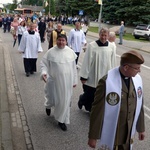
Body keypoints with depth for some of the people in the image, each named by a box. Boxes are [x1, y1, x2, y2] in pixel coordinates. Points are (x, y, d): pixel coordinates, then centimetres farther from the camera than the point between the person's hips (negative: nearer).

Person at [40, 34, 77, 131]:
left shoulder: (71, 52, 0)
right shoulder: (51, 52, -6)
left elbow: (74, 67, 5)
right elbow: (44, 63, -1)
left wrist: (74, 80, 7)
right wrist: (44, 72, -20)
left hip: (67, 81, 1)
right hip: (53, 80, -1)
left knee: (65, 100, 6)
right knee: (52, 97, 16)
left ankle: (62, 120, 23)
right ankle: (48, 106, 54)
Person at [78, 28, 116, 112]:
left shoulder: (112, 47, -3)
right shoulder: (92, 45, -12)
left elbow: (113, 62, 4)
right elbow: (87, 61, -8)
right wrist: (83, 76, -7)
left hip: (105, 78, 3)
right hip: (92, 77, -2)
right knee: (89, 95, 13)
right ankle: (82, 100, 46)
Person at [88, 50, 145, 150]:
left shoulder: (138, 79, -5)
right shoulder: (107, 82, -23)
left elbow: (139, 106, 5)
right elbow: (97, 110, -17)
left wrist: (141, 128, 14)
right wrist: (93, 137, -12)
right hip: (110, 135, -5)